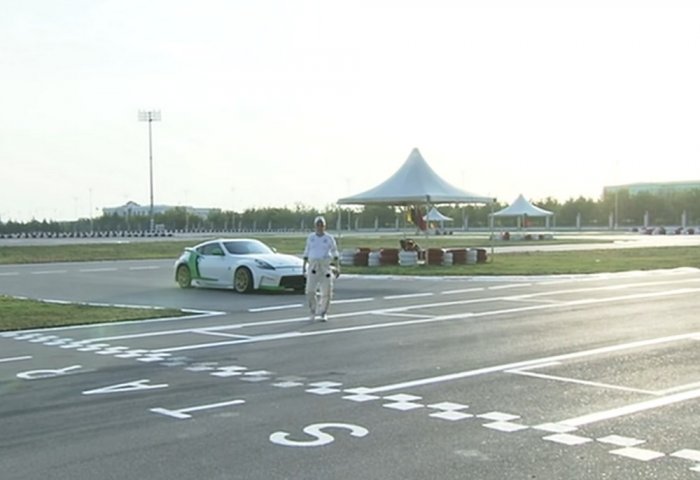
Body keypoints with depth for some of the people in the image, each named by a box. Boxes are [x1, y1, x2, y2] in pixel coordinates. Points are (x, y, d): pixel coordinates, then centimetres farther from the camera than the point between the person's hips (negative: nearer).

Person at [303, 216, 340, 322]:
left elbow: (335, 253, 1)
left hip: (326, 265, -1)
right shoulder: (311, 237, 7)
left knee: (326, 291, -3)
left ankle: (323, 313, 13)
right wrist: (304, 266, 4)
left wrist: (337, 267, -6)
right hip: (313, 265, 1)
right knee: (310, 290, -10)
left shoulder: (329, 238, 1)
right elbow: (306, 252, 10)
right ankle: (313, 311, 11)